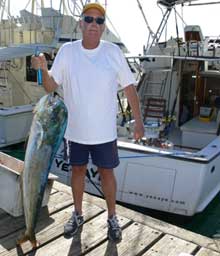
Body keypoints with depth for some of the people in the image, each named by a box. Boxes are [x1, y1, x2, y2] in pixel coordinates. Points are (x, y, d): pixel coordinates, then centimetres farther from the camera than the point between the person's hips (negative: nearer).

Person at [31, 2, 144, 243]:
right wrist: (43, 69, -23)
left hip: (104, 132, -1)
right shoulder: (66, 51, -5)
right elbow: (50, 87, -2)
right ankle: (77, 215, 38)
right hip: (74, 130, 2)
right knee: (78, 170, 17)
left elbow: (129, 87, -2)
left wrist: (138, 121, -3)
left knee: (106, 172, 11)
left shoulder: (113, 52, -8)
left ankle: (112, 218, 32)